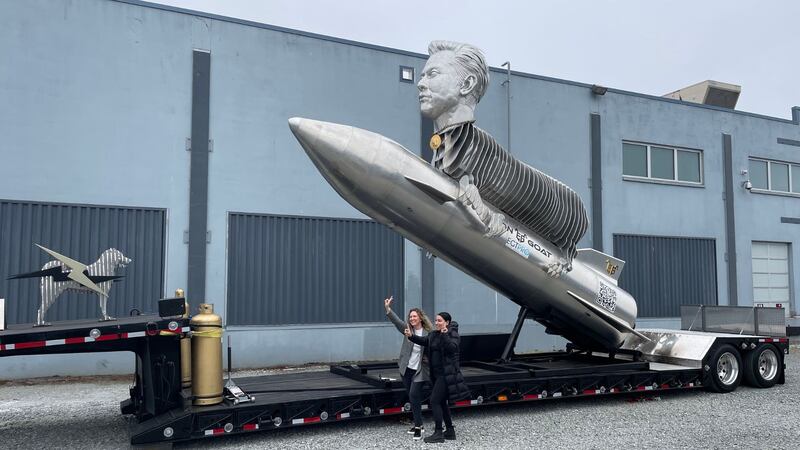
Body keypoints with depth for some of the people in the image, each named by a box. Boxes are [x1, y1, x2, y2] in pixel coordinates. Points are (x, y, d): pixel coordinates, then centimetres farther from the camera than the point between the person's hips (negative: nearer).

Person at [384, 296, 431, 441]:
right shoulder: (407, 329, 0)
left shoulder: (428, 333, -9)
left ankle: (418, 427, -4)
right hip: (407, 369, 5)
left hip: (420, 370, -5)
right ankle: (418, 424, 28)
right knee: (412, 397, 13)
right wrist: (388, 309, -31)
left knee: (414, 395, -14)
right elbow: (397, 321, -16)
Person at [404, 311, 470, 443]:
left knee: (435, 401, -10)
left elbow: (452, 347, -24)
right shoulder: (434, 335, 14)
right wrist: (411, 336, -16)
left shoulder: (453, 334, -7)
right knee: (441, 402, 13)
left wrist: (444, 334, -29)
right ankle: (450, 431, 23)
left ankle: (438, 433, -4)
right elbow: (423, 341, 0)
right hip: (437, 374, 8)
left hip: (447, 374, -8)